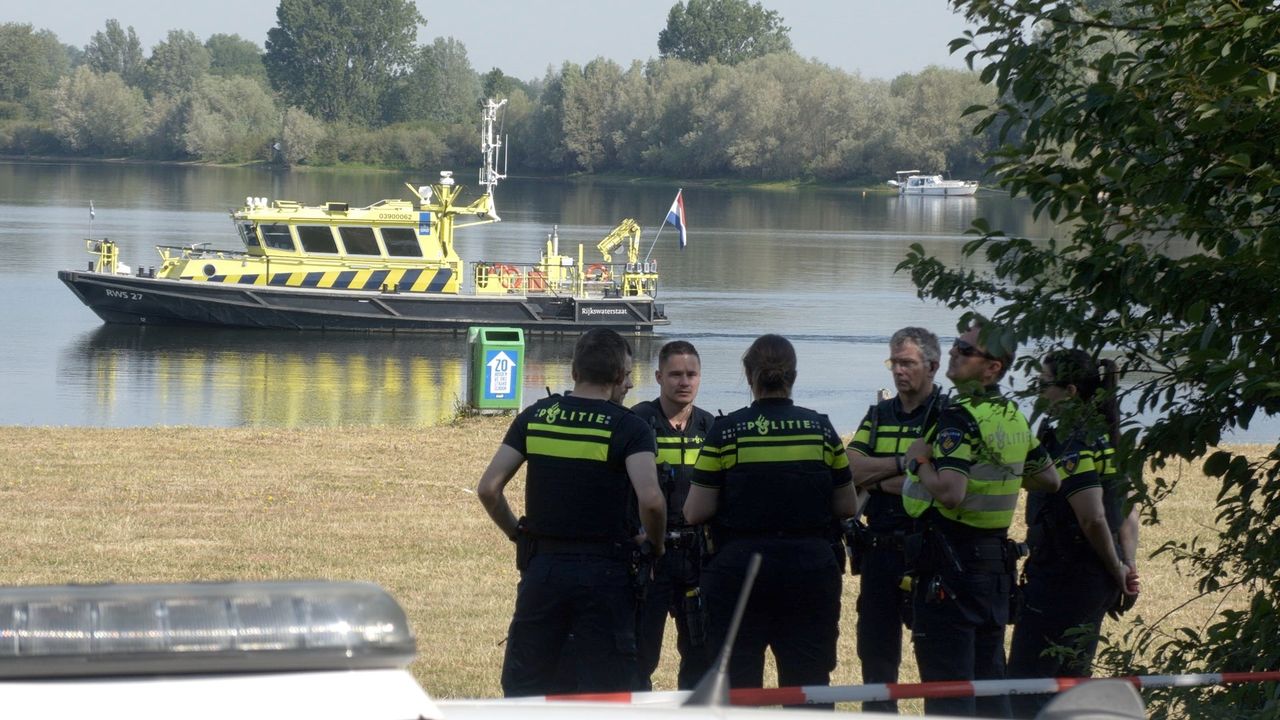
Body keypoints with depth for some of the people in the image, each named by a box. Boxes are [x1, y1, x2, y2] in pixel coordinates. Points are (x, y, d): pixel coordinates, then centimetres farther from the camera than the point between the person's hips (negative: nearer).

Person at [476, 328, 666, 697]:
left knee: (523, 684, 12)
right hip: (604, 573, -3)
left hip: (543, 566, 3)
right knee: (603, 691, 5)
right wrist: (655, 546, -2)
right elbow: (650, 499, -21)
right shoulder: (630, 428, -7)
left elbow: (488, 489, 0)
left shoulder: (535, 417, 4)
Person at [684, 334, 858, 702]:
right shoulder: (821, 429, 1)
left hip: (739, 566, -2)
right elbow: (847, 507, 7)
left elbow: (696, 512, -6)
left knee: (738, 684, 6)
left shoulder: (726, 431, -6)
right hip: (809, 568, 2)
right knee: (808, 683, 7)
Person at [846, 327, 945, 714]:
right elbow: (850, 469, 0)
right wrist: (905, 463, -12)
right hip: (879, 548, 6)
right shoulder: (879, 416, 15)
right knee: (876, 649, 11)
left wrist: (877, 477, -10)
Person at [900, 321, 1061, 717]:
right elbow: (1048, 478, 22)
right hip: (996, 562, 9)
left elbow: (950, 492, -28)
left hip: (950, 565, -9)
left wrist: (920, 461, -12)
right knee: (989, 681, 14)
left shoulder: (960, 418, -17)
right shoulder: (1013, 417, 10)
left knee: (947, 685, -6)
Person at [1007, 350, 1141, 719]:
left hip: (1060, 579, -10)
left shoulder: (1072, 445, -18)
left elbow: (1092, 518, -24)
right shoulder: (1108, 437, 12)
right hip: (1096, 582, 10)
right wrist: (1128, 567, 8)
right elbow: (1128, 511, 15)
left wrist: (1116, 571, -11)